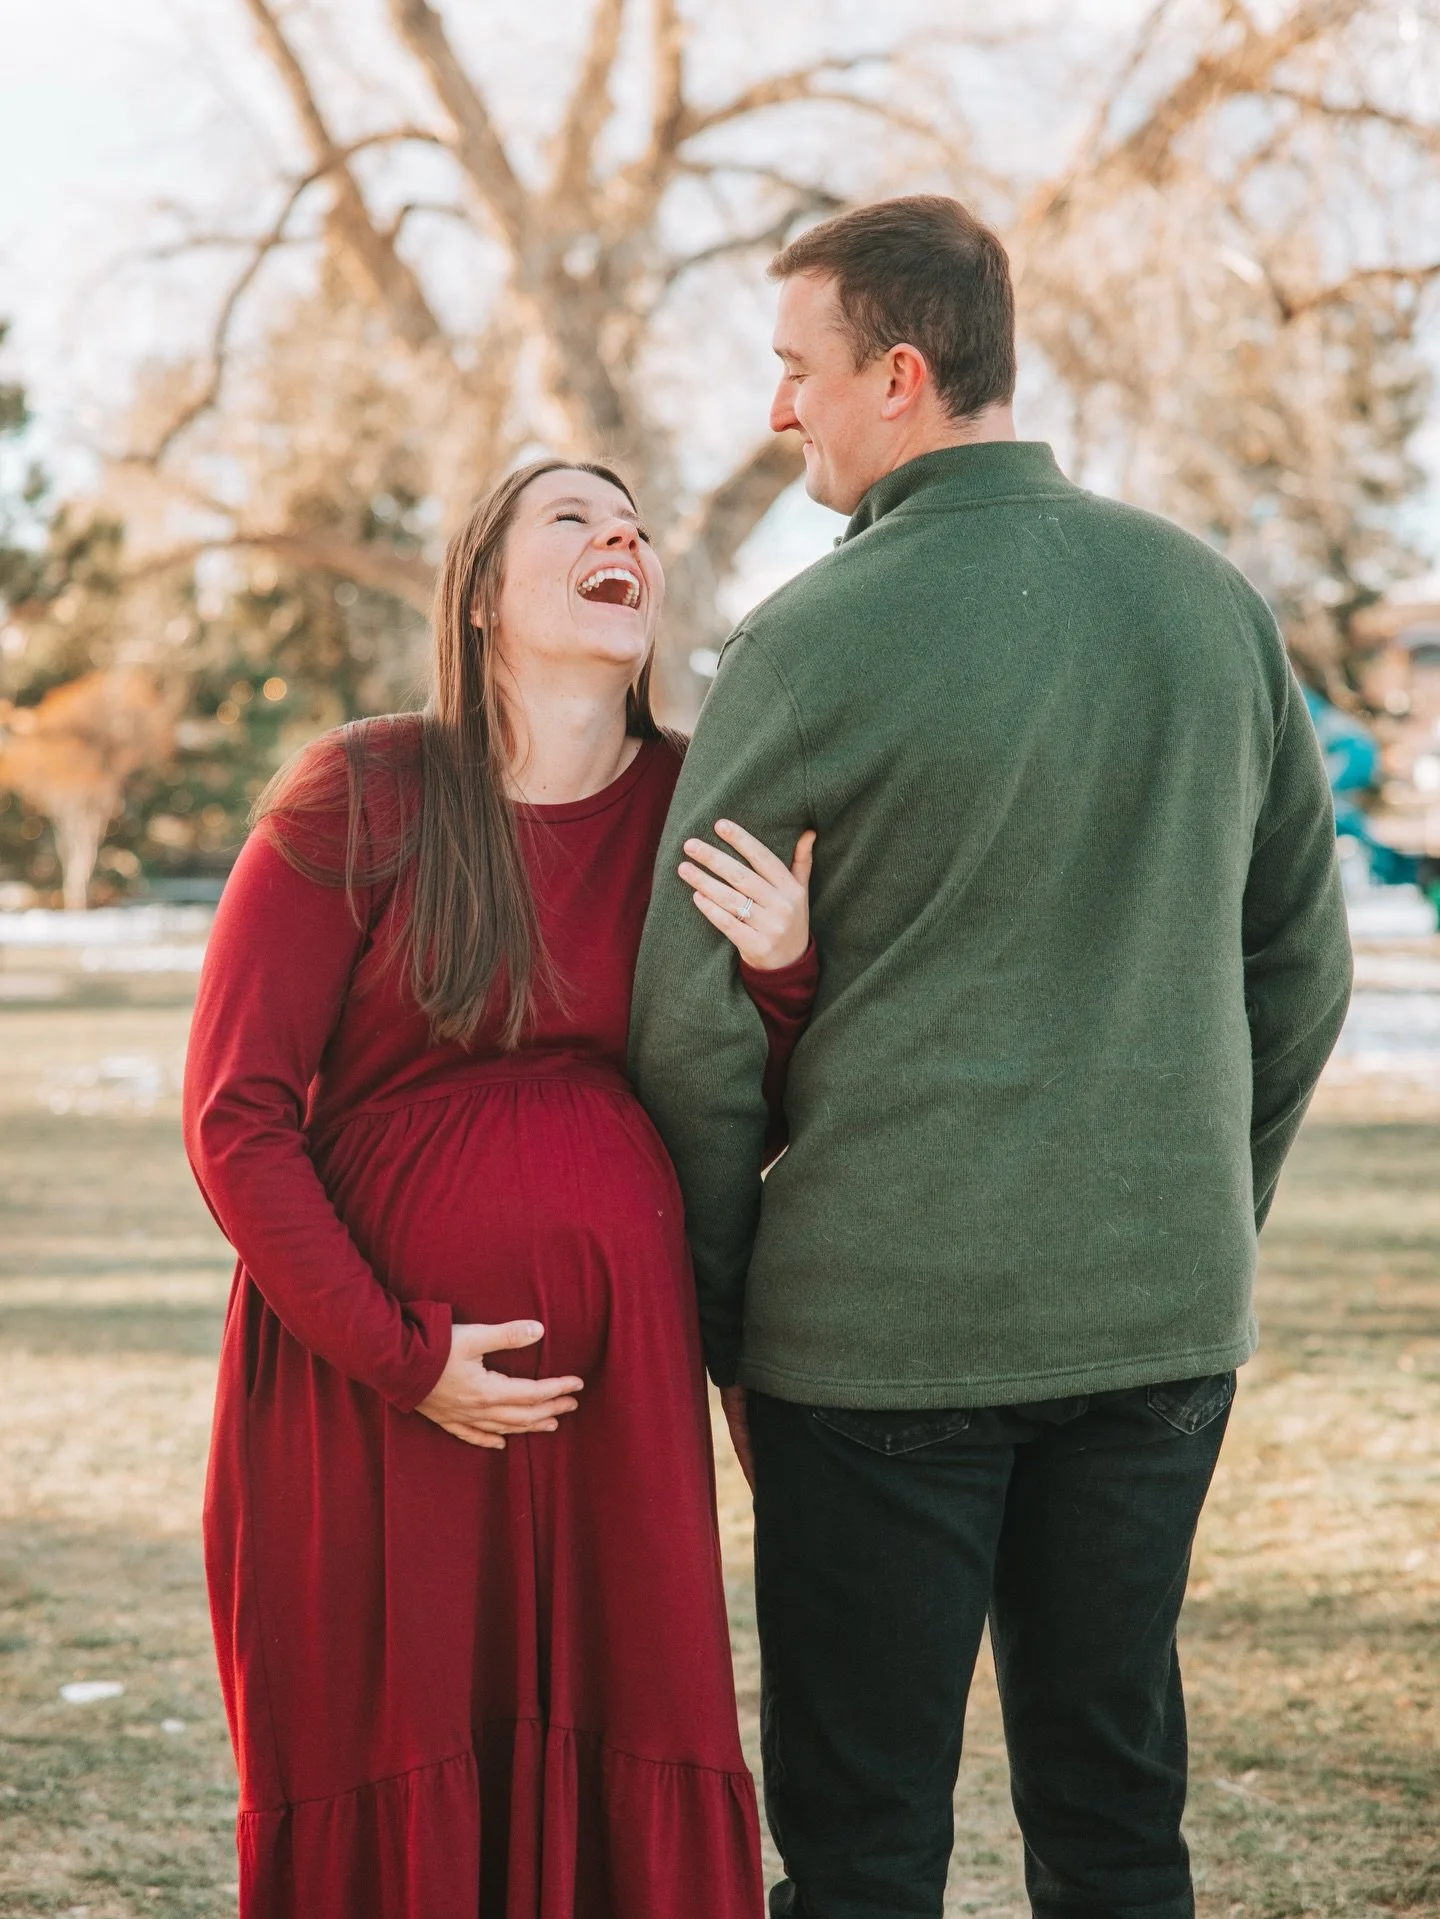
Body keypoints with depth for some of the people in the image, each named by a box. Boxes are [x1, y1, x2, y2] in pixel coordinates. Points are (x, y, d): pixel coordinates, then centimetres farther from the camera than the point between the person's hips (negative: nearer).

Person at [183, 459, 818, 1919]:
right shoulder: (358, 801, -5)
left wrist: (782, 974, -12)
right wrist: (398, 1356, -11)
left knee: (623, 1792, 5)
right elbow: (234, 1115, -7)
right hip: (362, 1384, -3)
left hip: (614, 1381, 3)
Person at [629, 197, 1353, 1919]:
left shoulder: (813, 643, -11)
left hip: (886, 1322, -5)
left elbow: (693, 1019, -8)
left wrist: (716, 1324, 5)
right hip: (1160, 1320, 5)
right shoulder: (1211, 601, 4)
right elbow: (1301, 964, 11)